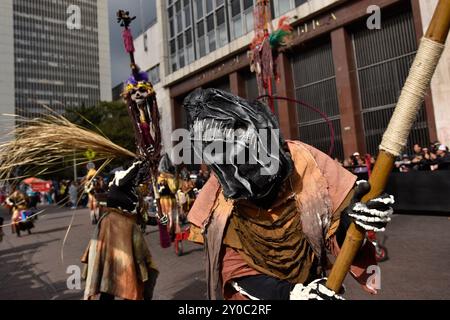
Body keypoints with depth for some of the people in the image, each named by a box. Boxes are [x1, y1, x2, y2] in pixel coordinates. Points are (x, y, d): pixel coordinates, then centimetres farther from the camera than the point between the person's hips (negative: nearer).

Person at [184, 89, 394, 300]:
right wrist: (289, 293, -30)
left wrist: (349, 221, -37)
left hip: (315, 283, 1)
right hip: (257, 294, 0)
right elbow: (235, 271, -15)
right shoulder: (215, 201, -22)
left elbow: (336, 241, -15)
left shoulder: (306, 163, -24)